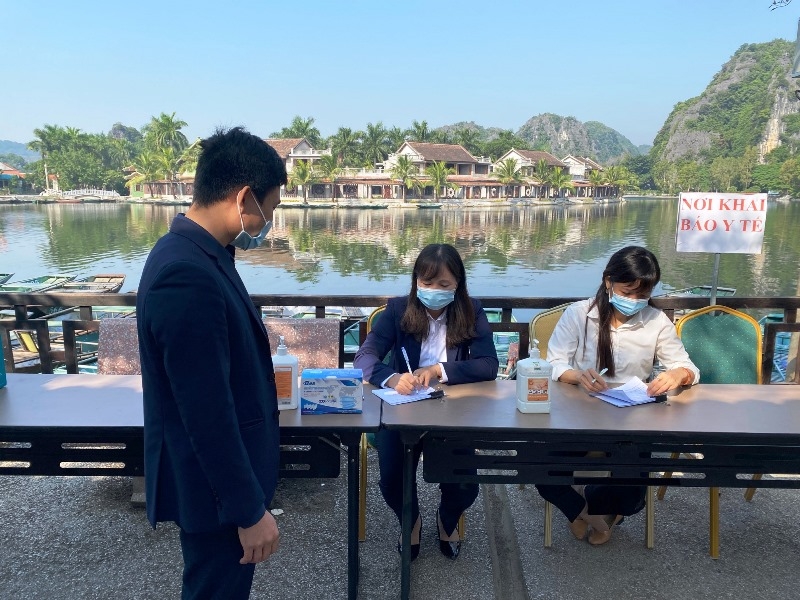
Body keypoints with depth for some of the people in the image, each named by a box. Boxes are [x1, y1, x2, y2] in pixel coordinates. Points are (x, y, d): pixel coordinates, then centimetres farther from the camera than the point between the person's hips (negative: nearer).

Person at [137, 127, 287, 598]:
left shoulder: (196, 254, 2)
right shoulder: (188, 275, -29)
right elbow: (208, 413, -28)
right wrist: (249, 509, -19)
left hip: (221, 473, 9)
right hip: (212, 484, -9)